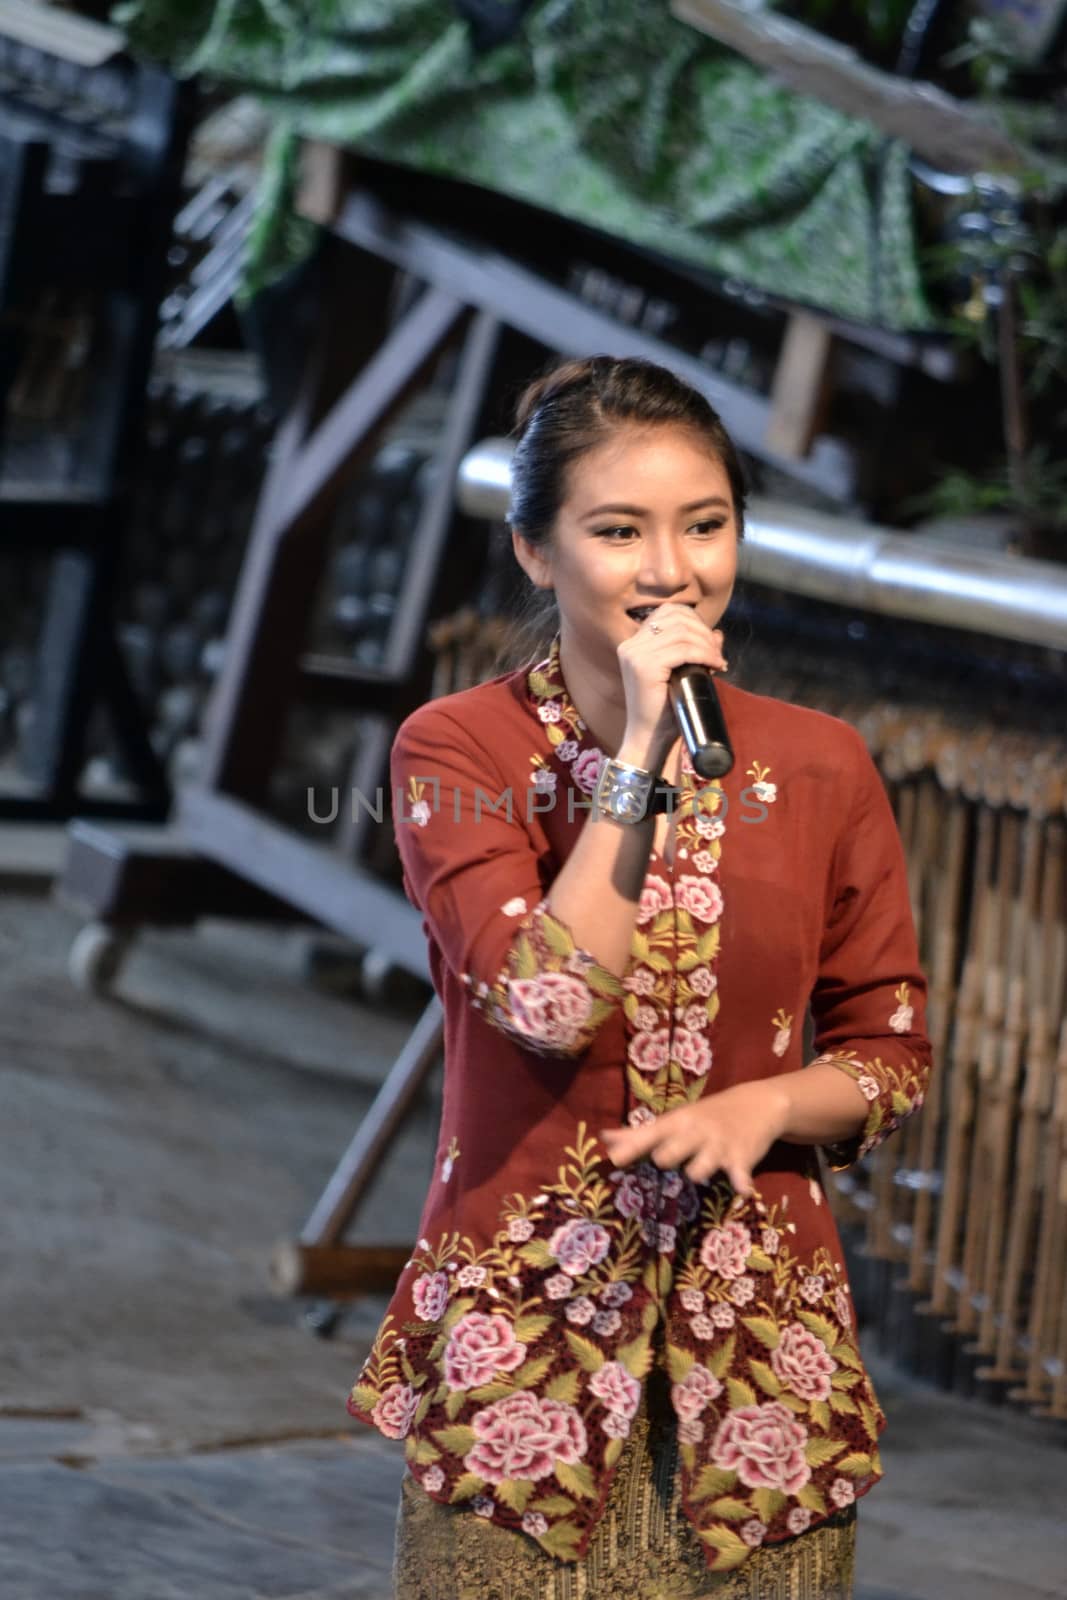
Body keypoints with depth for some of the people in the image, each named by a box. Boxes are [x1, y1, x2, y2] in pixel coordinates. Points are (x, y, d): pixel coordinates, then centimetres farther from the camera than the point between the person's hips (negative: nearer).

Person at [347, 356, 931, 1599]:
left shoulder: (820, 767, 3)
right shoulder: (456, 749, -4)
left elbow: (891, 1055, 9)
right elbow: (550, 1005, -18)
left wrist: (768, 1105, -12)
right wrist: (643, 752, -17)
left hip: (758, 1333, 2)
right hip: (523, 1330, -2)